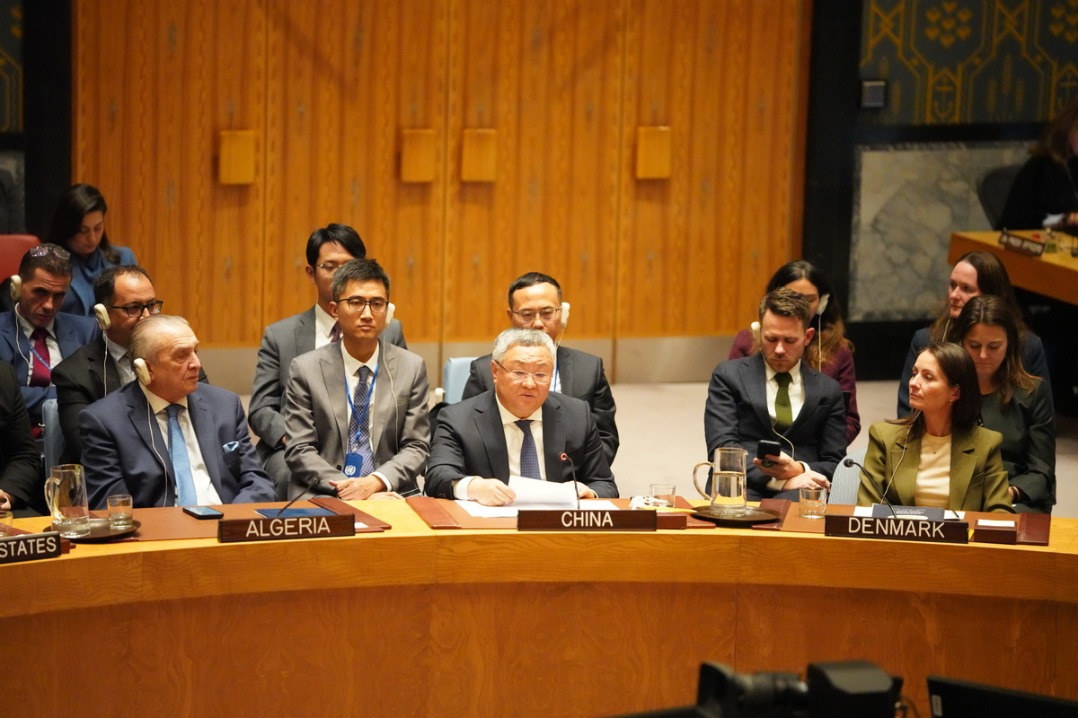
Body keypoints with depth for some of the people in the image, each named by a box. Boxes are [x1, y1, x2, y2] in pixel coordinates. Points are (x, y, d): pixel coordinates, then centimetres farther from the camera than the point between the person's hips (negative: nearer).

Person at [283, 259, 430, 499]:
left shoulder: (412, 368, 7)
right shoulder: (305, 369, 4)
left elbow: (416, 447, 4)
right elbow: (299, 450, 0)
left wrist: (377, 482, -14)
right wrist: (342, 486, -16)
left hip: (389, 493, 2)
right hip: (321, 497, -2)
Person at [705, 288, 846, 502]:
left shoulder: (828, 390, 17)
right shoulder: (729, 376, 10)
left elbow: (834, 464, 13)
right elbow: (720, 448, -1)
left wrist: (799, 470, -12)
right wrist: (778, 480, -16)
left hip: (799, 492, 1)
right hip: (745, 486, -1)